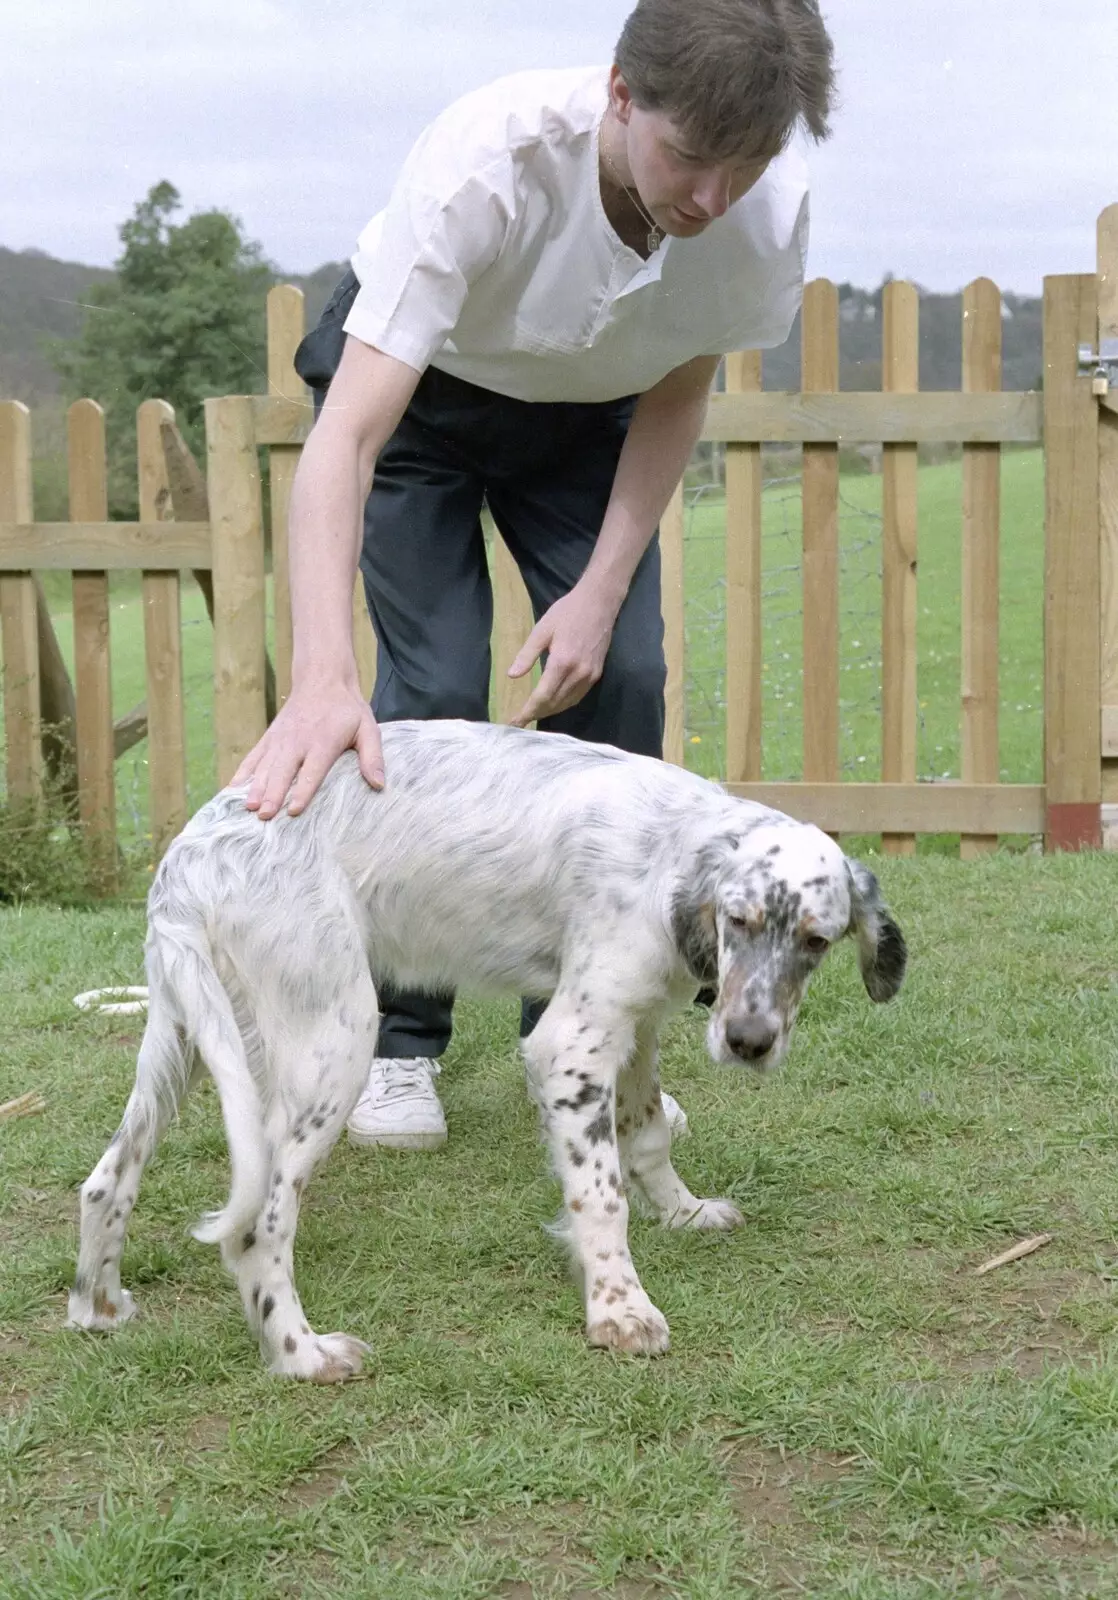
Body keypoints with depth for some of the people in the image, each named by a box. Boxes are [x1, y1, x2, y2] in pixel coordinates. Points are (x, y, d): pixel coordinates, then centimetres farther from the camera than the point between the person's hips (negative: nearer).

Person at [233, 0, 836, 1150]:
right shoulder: (486, 164, -41)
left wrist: (602, 593, -17)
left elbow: (675, 396, -9)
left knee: (621, 677, -9)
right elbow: (346, 436, -45)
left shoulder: (771, 203, -29)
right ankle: (396, 1041, 0)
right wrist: (322, 680, -57)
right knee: (436, 689, -15)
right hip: (417, 396, -3)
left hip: (583, 418, 3)